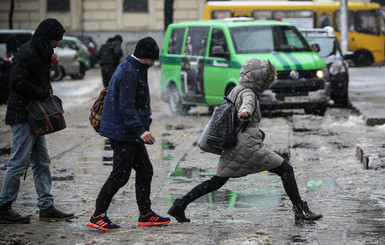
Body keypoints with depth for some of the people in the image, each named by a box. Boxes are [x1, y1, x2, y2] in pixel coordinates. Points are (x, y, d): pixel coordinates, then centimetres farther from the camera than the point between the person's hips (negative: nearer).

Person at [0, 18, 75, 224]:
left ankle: (46, 207, 15)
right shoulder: (27, 54, -16)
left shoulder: (39, 53, 16)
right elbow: (17, 82, -25)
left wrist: (46, 91, 4)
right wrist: (43, 92, -17)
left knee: (42, 162, 11)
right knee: (19, 162, -6)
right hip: (23, 116, -10)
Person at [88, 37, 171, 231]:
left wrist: (144, 123, 29)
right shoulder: (129, 73, -19)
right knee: (121, 174, -7)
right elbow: (126, 107, -26)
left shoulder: (134, 70, 15)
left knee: (145, 170, 13)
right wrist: (140, 130, -31)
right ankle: (98, 215, -1)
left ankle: (145, 214, 19)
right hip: (122, 132, -11)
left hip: (130, 133, 11)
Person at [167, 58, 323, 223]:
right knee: (286, 169, -2)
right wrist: (245, 111, -55)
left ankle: (179, 205, 7)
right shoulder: (248, 93, -10)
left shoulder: (235, 90, 17)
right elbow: (247, 103, -34)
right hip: (248, 145, -9)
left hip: (231, 146, 9)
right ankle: (300, 209, -7)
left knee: (216, 181, 13)